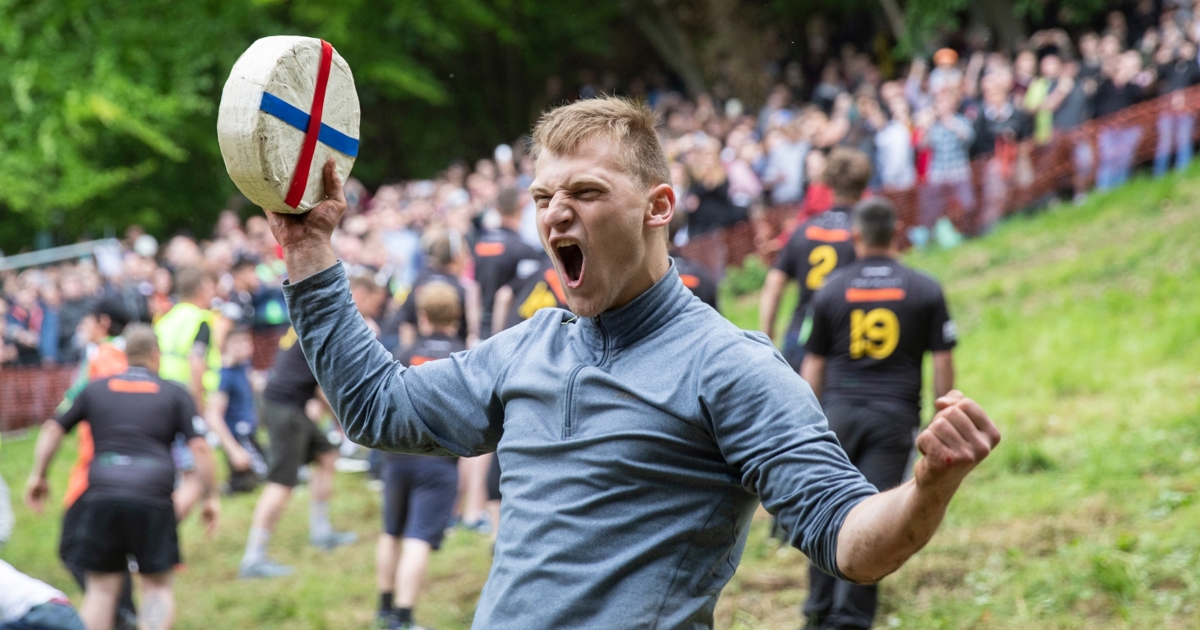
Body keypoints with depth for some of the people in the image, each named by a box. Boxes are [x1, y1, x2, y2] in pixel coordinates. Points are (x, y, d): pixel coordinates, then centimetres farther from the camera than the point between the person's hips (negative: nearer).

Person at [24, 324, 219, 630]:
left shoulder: (95, 389, 17)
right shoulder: (174, 393, 11)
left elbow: (53, 428, 16)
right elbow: (199, 447, 3)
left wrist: (38, 475, 25)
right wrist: (211, 497, 9)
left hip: (101, 494, 2)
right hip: (152, 499, -2)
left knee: (101, 587, 10)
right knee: (157, 586, 11)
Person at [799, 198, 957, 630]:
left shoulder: (831, 291, 6)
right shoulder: (925, 290, 4)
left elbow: (813, 367, 10)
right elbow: (942, 363, 2)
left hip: (839, 412, 1)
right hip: (896, 416, -1)